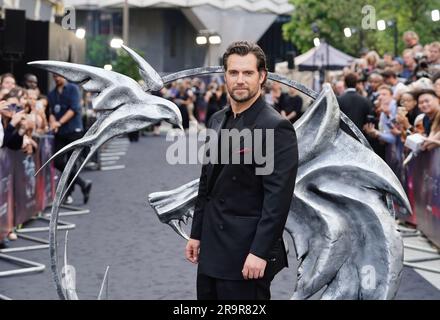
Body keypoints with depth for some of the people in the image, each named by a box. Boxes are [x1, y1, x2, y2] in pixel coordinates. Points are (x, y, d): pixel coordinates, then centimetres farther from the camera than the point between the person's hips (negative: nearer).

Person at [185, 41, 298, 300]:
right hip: (211, 250, 7)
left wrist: (260, 252, -21)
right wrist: (197, 234, 16)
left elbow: (278, 197, -18)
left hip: (247, 253, -7)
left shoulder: (276, 127, -13)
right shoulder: (218, 120, 11)